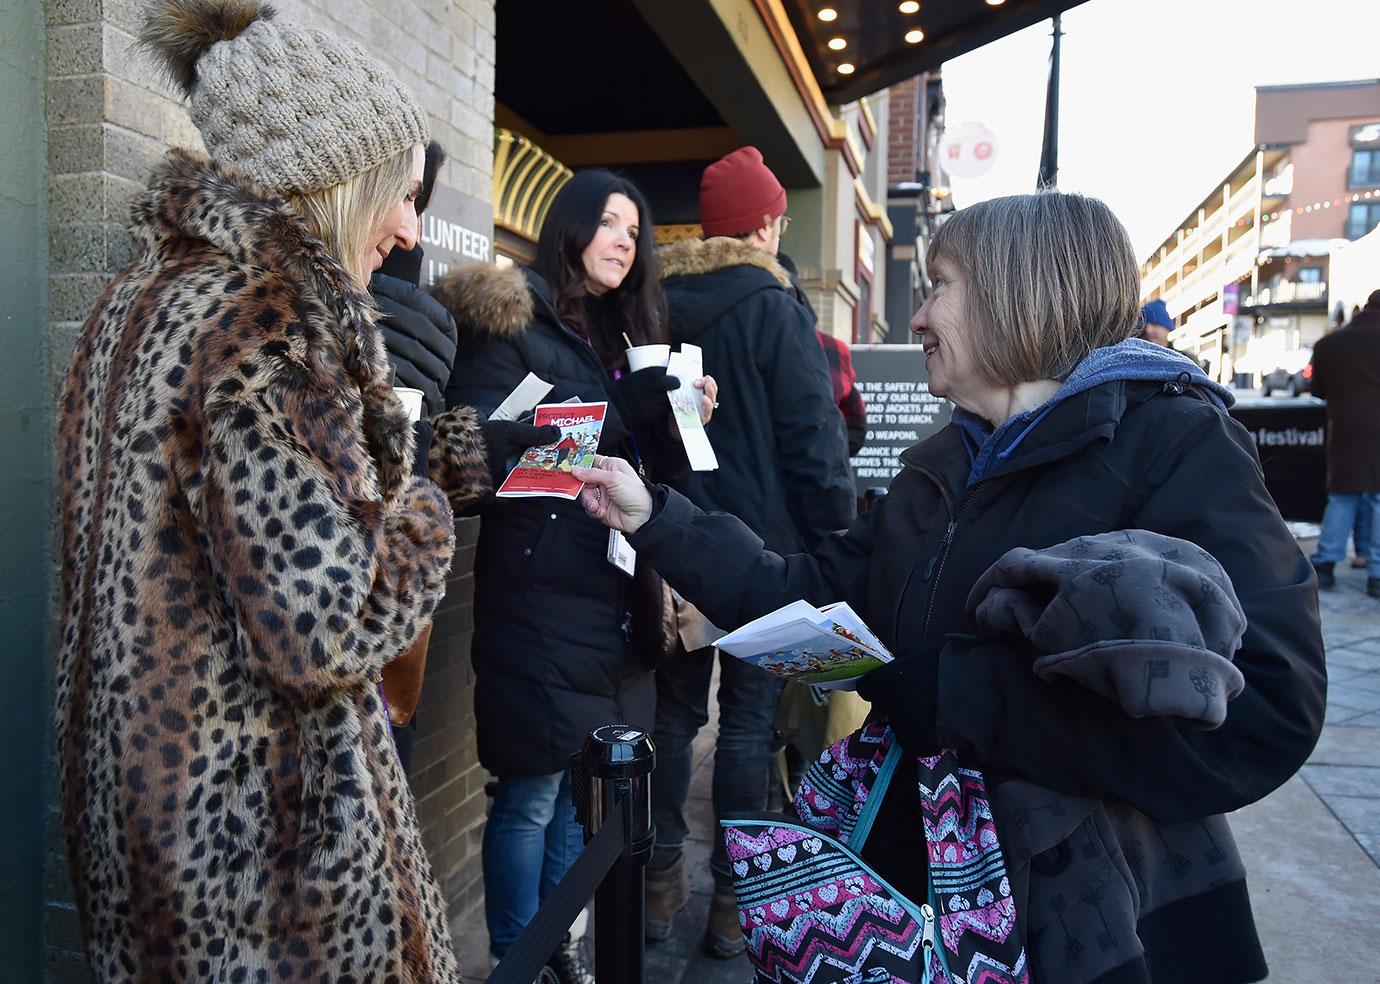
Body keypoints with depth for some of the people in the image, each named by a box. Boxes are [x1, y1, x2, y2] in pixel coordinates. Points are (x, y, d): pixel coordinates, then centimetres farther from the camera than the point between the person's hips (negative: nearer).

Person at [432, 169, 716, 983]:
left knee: (583, 781, 15)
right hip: (541, 594, -7)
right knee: (531, 794, 1)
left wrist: (687, 418, -2)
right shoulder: (510, 323, -4)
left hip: (614, 595, 7)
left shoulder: (623, 335, 17)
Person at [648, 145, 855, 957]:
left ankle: (664, 881, 24)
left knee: (676, 709, 15)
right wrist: (838, 538, -6)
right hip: (761, 545, -5)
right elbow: (814, 440, -14)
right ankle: (734, 899, 15)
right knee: (749, 721, 5)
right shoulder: (776, 310, -10)